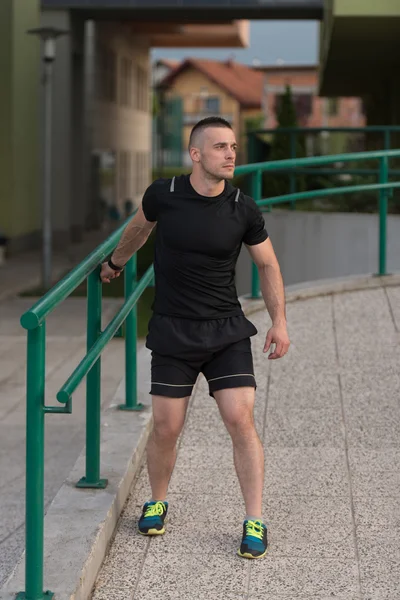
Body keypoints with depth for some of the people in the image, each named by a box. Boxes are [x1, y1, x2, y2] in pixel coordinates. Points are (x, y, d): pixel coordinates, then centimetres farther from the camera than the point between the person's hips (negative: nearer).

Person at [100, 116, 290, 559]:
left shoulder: (243, 209, -7)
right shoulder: (163, 194, -8)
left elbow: (267, 265, 7)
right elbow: (139, 227, 15)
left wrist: (279, 321, 1)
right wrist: (115, 263, 31)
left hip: (226, 331, 0)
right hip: (172, 331, 0)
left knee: (241, 421, -9)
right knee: (166, 428, 2)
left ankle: (254, 522, 2)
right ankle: (157, 503, 28)